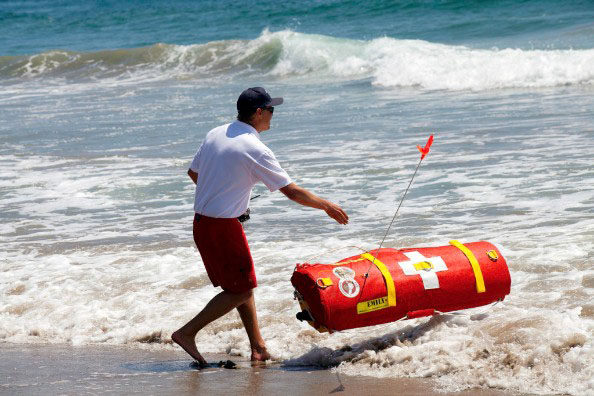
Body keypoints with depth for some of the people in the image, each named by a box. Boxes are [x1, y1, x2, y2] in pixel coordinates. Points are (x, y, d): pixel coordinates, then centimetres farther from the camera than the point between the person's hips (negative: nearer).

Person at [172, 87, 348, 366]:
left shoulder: (215, 134, 6)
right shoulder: (254, 149, -16)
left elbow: (193, 172, 19)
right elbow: (292, 192, -13)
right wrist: (327, 206, 0)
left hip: (201, 221, 9)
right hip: (223, 227, -9)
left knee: (241, 284, 15)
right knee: (241, 291, 2)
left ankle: (259, 350, 17)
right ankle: (187, 333, 2)